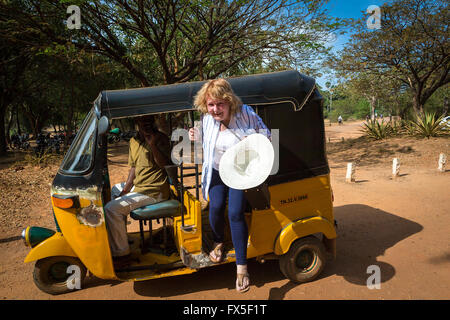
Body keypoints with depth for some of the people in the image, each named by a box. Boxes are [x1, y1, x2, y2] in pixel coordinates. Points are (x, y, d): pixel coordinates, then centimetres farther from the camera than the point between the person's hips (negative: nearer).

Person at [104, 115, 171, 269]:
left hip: (153, 191, -9)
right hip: (138, 184, 10)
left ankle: (122, 254, -8)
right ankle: (120, 233, 43)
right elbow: (134, 166, 18)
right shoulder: (133, 141, 13)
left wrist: (152, 144, -31)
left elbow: (164, 163, -22)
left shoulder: (160, 138, -11)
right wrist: (127, 186, 5)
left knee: (111, 209, -21)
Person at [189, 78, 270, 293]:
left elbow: (265, 132, -4)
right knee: (216, 208, -13)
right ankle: (218, 242, 21)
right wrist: (196, 138, -8)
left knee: (235, 213, -14)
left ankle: (241, 266, 1)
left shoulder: (245, 113, -17)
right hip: (217, 171, 4)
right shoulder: (207, 119, -5)